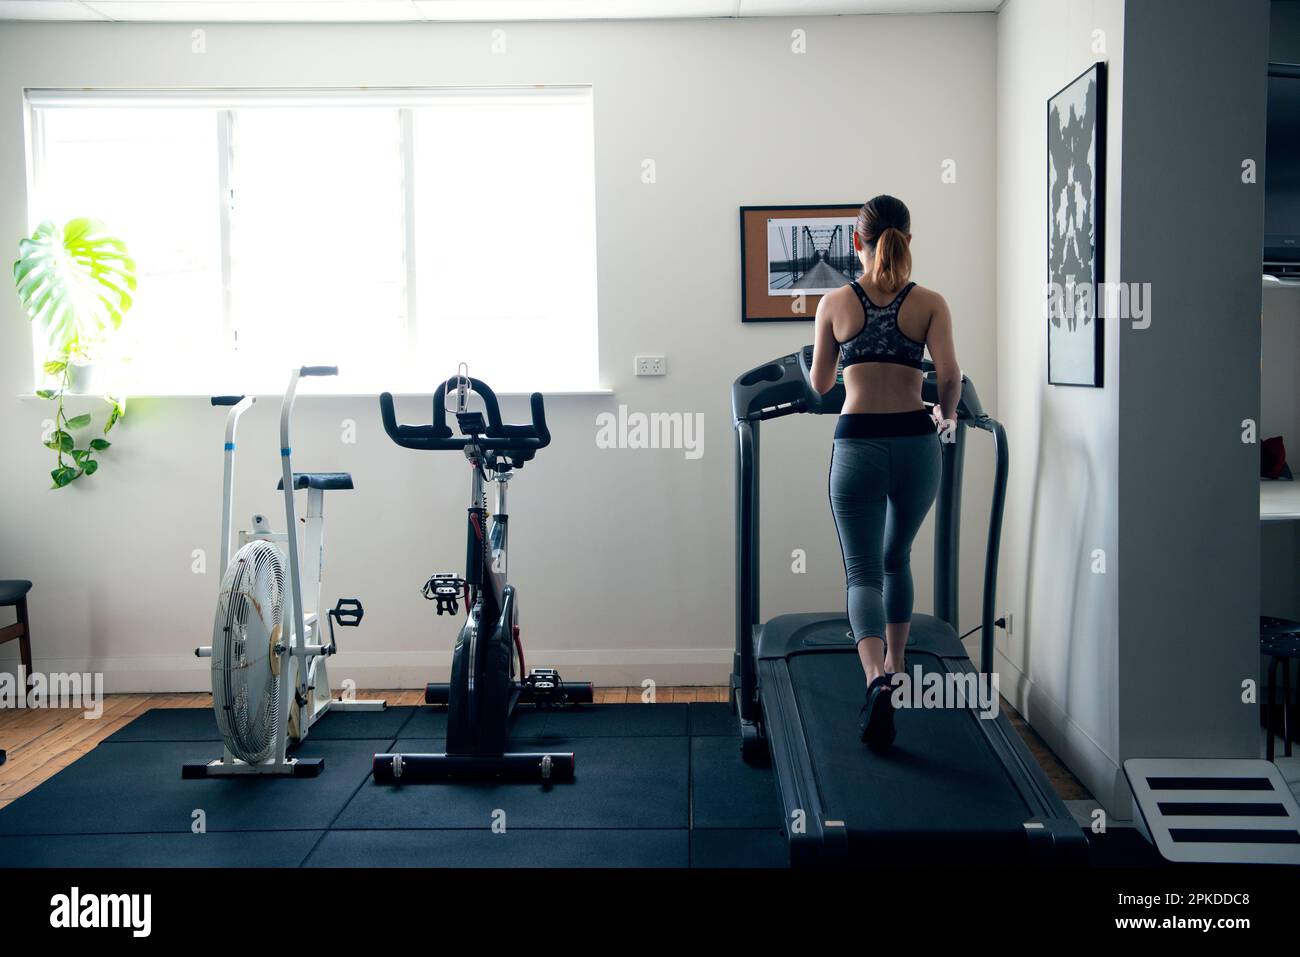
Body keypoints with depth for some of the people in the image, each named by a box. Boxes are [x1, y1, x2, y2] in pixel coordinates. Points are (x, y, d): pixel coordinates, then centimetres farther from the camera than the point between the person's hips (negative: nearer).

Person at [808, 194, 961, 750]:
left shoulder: (835, 303, 3)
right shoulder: (930, 303, 3)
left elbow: (819, 385, 10)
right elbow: (949, 374, -10)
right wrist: (945, 414, 11)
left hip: (857, 445, -2)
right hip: (916, 444, 2)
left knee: (863, 572, 0)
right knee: (896, 559, 24)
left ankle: (877, 680, -24)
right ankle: (894, 667, 35)